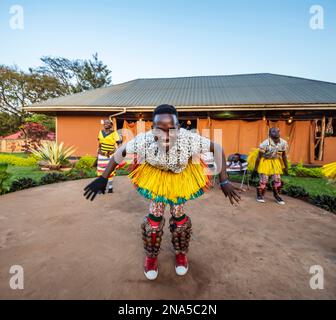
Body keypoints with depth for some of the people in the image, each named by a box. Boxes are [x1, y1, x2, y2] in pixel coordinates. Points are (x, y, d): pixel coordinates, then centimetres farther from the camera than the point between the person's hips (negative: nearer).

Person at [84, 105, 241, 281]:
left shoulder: (189, 139, -39)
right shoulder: (144, 140, -35)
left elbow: (218, 149, -25)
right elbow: (120, 152, -18)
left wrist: (224, 181, -27)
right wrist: (103, 178, -18)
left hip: (182, 176, 0)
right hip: (155, 175, 1)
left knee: (179, 215, 9)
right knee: (154, 215, 5)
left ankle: (181, 253, 38)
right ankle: (151, 256, 33)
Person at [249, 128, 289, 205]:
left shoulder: (283, 143, -13)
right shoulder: (265, 144, -29)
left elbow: (284, 156, 3)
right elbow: (259, 157, -21)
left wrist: (286, 167, 9)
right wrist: (255, 169, -17)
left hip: (275, 162, 5)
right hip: (265, 161, -5)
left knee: (277, 179, 6)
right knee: (263, 180, -4)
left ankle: (277, 195, 28)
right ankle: (260, 195, 18)